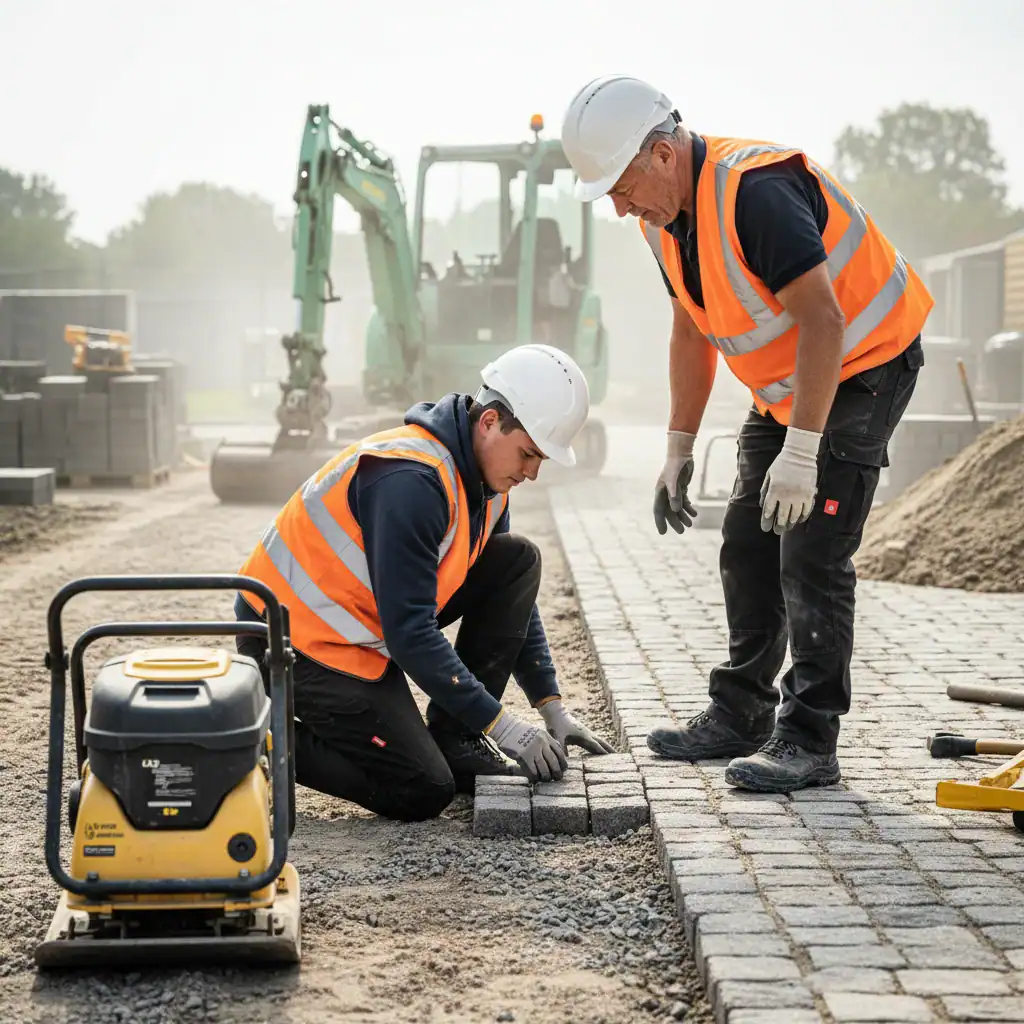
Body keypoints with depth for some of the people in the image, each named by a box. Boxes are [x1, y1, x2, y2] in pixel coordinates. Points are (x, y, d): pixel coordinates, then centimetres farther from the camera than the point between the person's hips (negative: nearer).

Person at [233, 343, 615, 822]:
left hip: (362, 630, 9)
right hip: (299, 642, -9)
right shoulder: (411, 480, -28)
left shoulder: (484, 478, 2)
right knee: (424, 793, -13)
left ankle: (453, 740, 2)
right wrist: (502, 725, -23)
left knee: (519, 560, -1)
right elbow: (409, 633, -28)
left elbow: (513, 598, 13)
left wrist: (552, 707, 7)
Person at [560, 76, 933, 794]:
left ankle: (808, 741, -5)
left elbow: (824, 319, -32)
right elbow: (692, 334, 11)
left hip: (864, 365, -9)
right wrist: (680, 452, 11)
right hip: (785, 385, 9)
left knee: (812, 557, -12)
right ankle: (741, 715, 21)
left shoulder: (757, 191, -30)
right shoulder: (665, 217, 0)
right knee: (748, 551, 10)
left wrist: (800, 451, -32)